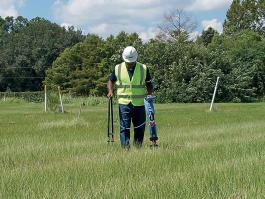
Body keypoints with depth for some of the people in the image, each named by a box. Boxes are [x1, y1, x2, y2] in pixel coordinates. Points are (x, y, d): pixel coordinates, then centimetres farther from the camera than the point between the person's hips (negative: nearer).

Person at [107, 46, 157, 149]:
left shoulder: (143, 69, 3)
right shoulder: (118, 69, 3)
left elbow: (149, 84, 11)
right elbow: (111, 81, 15)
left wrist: (149, 94, -7)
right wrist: (110, 91, -4)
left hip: (139, 103, 1)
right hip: (124, 103, -1)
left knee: (140, 128, 7)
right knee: (124, 127, -8)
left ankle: (138, 147, 22)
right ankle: (125, 147, -6)